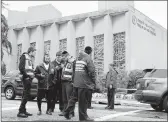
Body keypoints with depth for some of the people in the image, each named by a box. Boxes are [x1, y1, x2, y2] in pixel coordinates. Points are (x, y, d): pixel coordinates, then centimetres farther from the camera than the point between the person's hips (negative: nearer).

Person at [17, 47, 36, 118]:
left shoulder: (30, 58, 22)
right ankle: (20, 112, -8)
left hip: (29, 78, 9)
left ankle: (23, 111, 19)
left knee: (26, 95, 12)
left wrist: (33, 74, 7)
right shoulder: (24, 56, -5)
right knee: (26, 95, -11)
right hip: (26, 78, -9)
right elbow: (21, 67, -15)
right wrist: (26, 75, -16)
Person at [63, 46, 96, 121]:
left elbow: (75, 70, 12)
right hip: (83, 83, -7)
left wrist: (74, 80, 15)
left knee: (73, 98, 16)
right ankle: (83, 116, 11)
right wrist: (93, 82, -5)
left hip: (76, 82, 7)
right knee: (83, 101, 2)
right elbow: (92, 71, -14)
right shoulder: (88, 58, -10)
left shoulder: (78, 58, 13)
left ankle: (67, 112, 19)